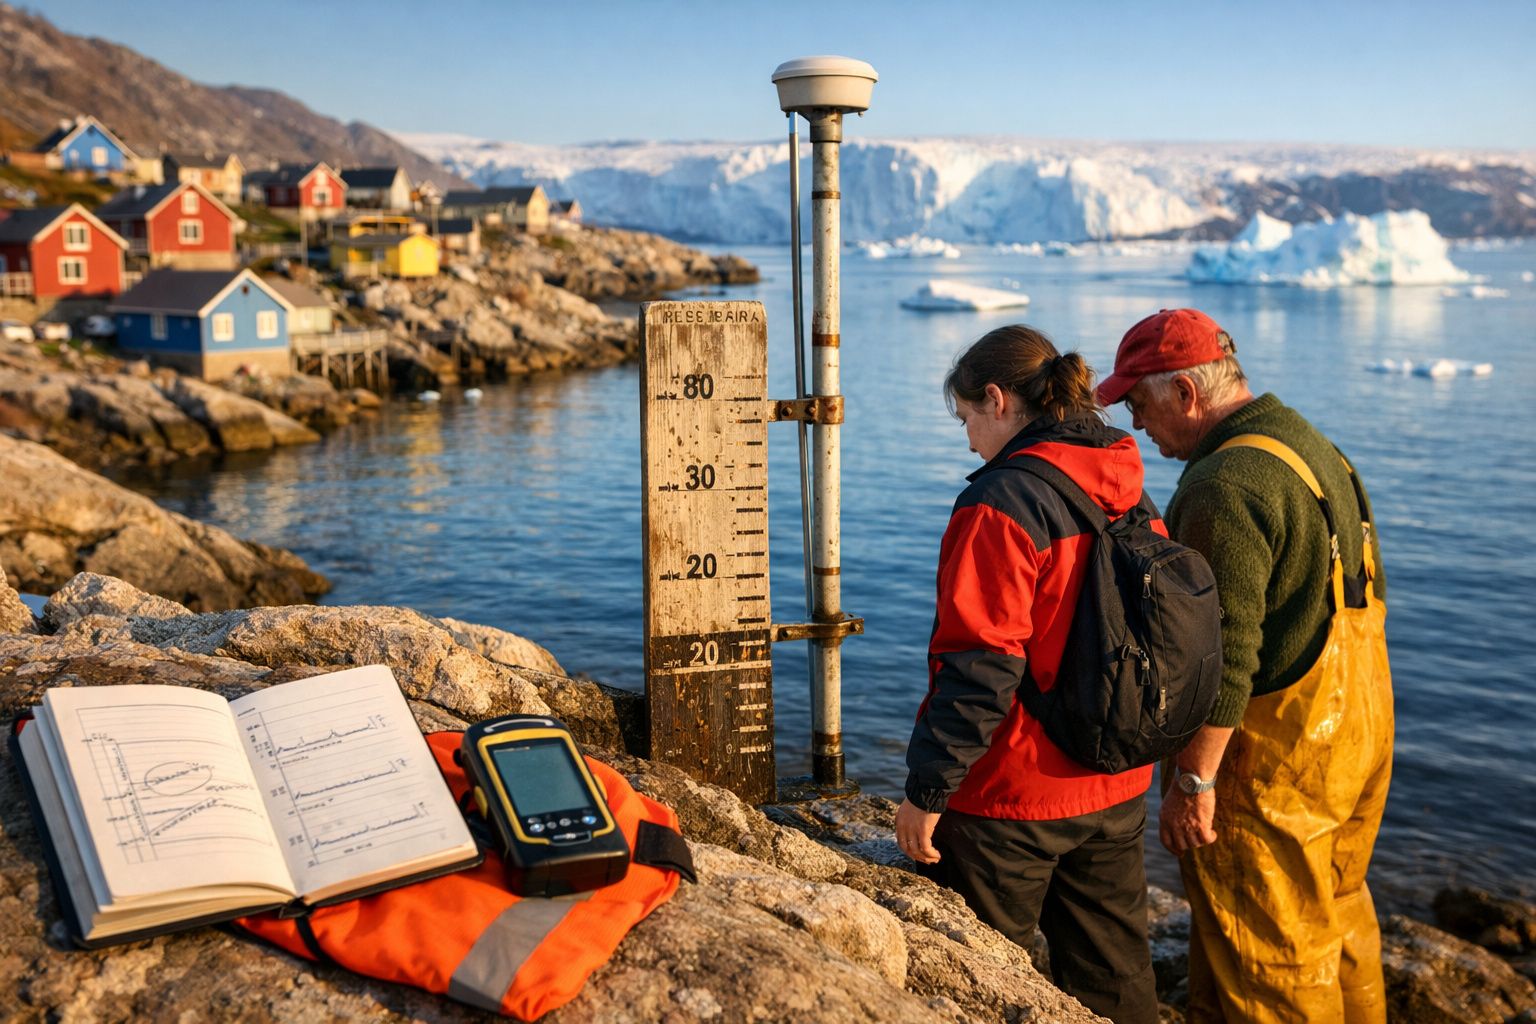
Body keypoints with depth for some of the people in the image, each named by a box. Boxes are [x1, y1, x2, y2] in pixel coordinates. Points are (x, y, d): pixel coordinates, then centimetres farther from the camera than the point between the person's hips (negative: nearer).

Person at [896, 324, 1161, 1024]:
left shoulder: (1002, 502, -19)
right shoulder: (1134, 500, 6)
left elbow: (978, 665, -23)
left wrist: (927, 789, -15)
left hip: (1010, 794, -8)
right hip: (1118, 790, 8)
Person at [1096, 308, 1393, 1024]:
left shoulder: (1224, 486, -23)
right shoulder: (1315, 447, 9)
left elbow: (1225, 653, -27)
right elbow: (1366, 593, 16)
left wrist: (1193, 779, -20)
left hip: (1269, 756, -10)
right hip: (1359, 734, 10)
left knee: (1267, 953, 5)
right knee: (1338, 922, 24)